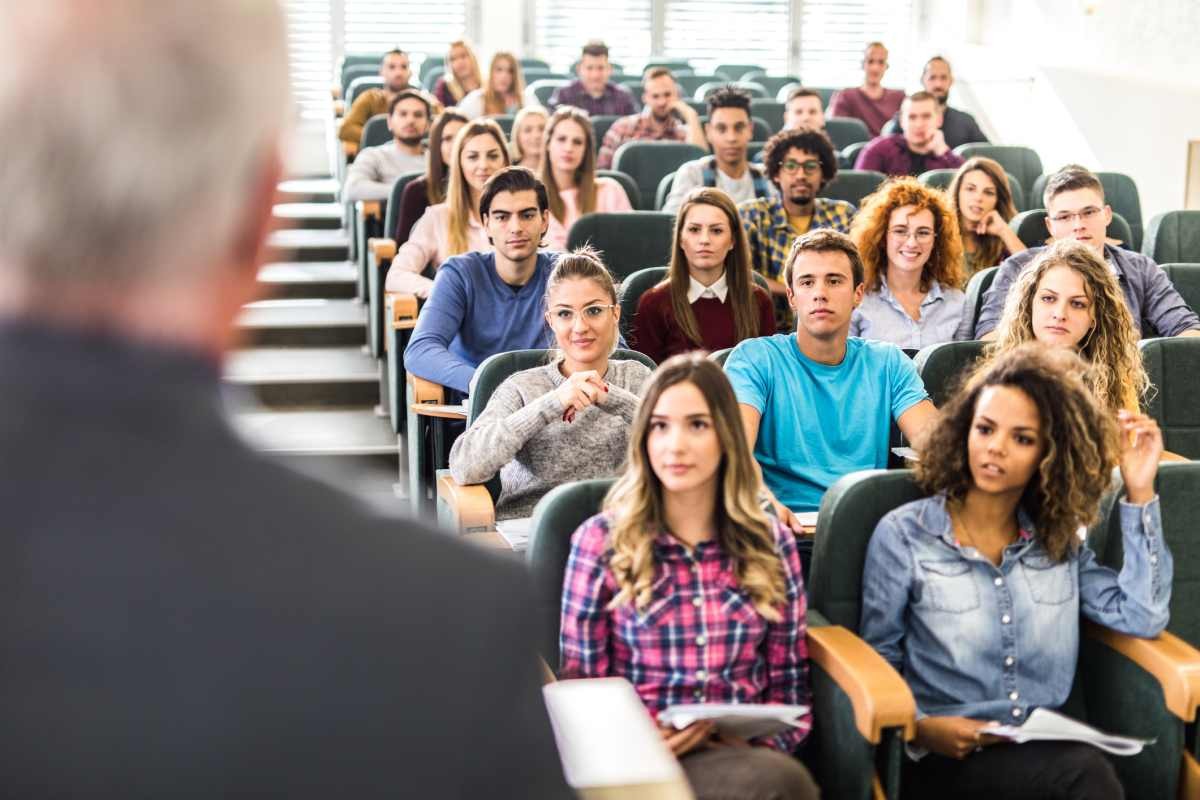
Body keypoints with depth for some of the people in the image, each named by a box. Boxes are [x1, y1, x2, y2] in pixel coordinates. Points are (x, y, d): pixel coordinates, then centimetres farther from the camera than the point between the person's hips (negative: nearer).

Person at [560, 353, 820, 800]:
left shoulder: (771, 544, 10)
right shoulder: (601, 541, 2)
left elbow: (789, 685, 13)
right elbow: (580, 687, 3)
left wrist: (760, 742, -7)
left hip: (747, 754, 4)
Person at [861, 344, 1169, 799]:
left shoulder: (1059, 543, 13)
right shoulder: (903, 535, 0)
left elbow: (1142, 618, 0)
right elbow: (877, 665, 4)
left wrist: (1140, 494, 0)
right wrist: (921, 727, -15)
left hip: (1048, 752, 4)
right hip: (947, 759, -4)